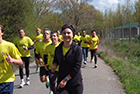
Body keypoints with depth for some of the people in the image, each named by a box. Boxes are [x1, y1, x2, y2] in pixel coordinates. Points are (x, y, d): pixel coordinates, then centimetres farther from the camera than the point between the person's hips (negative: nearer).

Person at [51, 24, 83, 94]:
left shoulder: (77, 49, -8)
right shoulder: (58, 49, 5)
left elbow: (77, 67, -13)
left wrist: (65, 80, -15)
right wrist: (55, 65, -1)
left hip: (75, 84, -2)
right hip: (61, 83, 3)